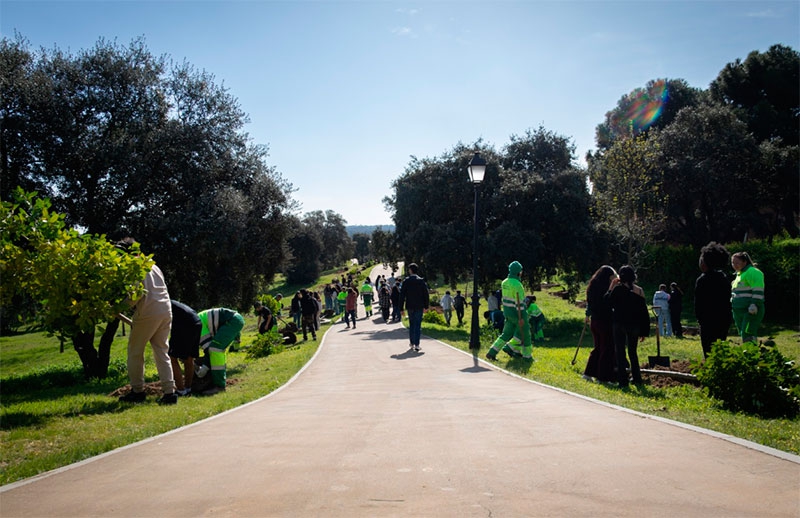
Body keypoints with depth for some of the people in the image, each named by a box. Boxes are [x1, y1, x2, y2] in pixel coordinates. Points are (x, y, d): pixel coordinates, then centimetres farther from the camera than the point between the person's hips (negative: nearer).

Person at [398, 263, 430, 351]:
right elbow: (426, 295, -3)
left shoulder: (406, 281, -4)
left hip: (410, 306, 1)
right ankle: (416, 344, -5)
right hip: (419, 307, -1)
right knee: (418, 325, 0)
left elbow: (402, 295, -4)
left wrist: (401, 308, 0)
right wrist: (426, 306, 6)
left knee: (411, 324, 16)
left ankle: (411, 343, 23)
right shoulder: (421, 281, -4)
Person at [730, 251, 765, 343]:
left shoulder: (752, 272, -9)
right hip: (739, 311, 10)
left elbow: (758, 291, -20)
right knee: (743, 335, 10)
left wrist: (754, 305, -26)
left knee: (747, 336, -16)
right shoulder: (739, 274, 21)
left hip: (750, 311, -10)